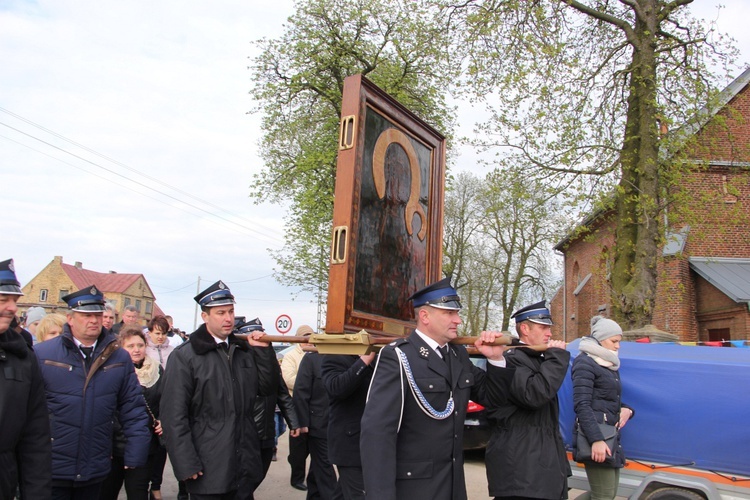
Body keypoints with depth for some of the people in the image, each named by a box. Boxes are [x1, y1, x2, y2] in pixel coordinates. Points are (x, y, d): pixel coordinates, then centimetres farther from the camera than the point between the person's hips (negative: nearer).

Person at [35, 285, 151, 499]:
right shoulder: (42, 354, -7)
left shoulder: (119, 358, 0)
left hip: (95, 473, 3)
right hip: (52, 471, -2)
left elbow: (133, 410, 2)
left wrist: (135, 457, -2)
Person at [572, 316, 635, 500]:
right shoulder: (585, 363, -8)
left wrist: (627, 410, 3)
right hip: (596, 435, -9)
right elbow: (582, 405, -16)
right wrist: (596, 440, -26)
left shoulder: (610, 365, 18)